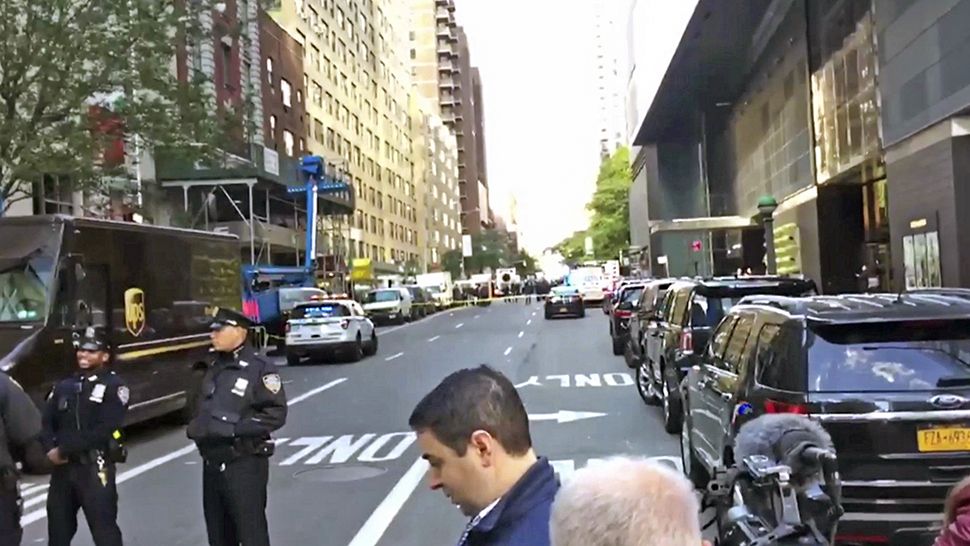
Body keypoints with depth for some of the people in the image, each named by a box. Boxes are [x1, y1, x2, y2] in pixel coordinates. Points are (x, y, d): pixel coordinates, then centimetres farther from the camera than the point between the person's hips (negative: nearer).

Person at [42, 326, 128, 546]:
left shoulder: (114, 386, -6)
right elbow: (46, 423, 7)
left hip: (95, 468, -6)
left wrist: (64, 449, -15)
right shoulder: (64, 386, 14)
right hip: (62, 468, 6)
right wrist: (51, 449, -13)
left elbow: (104, 430, -15)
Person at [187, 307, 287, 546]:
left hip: (245, 464, -8)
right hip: (212, 463, 8)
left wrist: (235, 429, -21)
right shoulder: (214, 369, 15)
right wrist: (195, 426, 3)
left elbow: (275, 414, -15)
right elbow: (201, 407, 24)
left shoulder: (260, 369, -9)